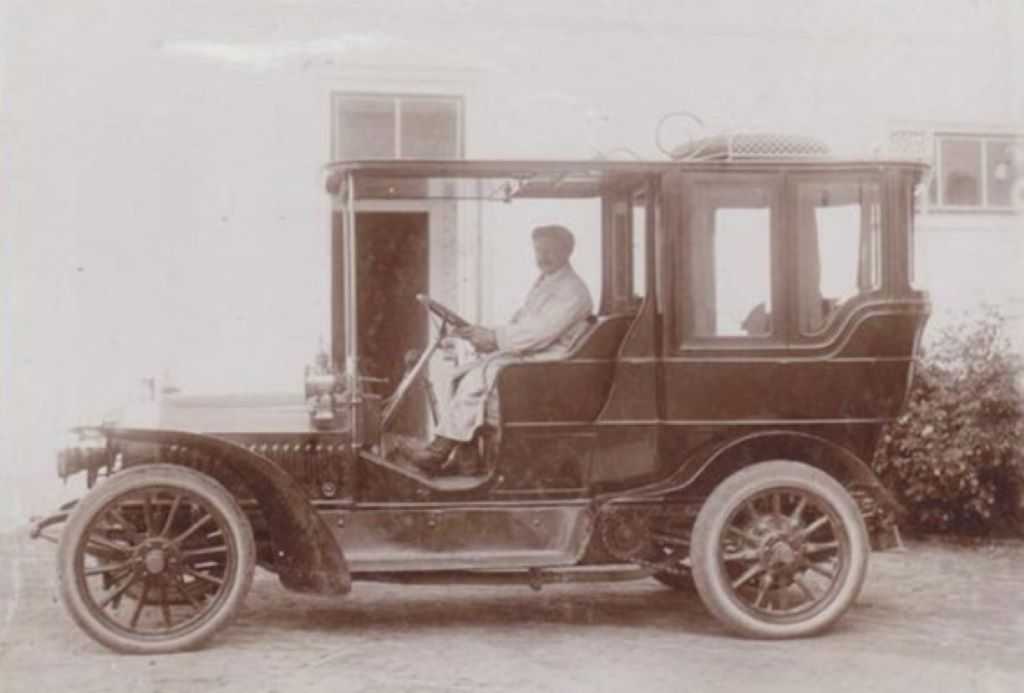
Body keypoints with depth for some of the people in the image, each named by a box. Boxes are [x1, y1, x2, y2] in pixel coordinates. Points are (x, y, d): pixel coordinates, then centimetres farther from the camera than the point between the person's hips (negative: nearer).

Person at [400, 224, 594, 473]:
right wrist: (486, 335, 1)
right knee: (464, 372, -8)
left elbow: (541, 333, -21)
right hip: (523, 353, 10)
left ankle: (438, 452, -20)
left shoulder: (573, 291, -11)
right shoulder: (543, 282, 20)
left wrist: (495, 337, -20)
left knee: (478, 378, -24)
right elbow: (518, 322, 20)